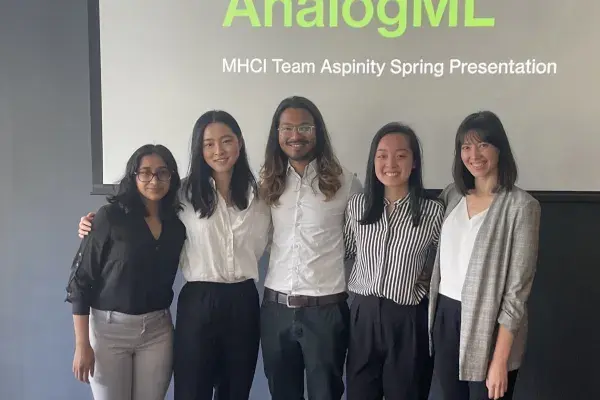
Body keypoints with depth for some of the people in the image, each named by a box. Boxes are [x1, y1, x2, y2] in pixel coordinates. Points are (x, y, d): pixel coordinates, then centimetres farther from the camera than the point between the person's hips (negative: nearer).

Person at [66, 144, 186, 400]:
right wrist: (82, 345, -10)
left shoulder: (176, 224, 4)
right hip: (109, 328, -3)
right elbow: (80, 280, -9)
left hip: (158, 330, 3)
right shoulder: (110, 217, -9)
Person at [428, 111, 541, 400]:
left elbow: (518, 287, -13)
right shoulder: (452, 194, 5)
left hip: (489, 325, -5)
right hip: (445, 318, 5)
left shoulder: (521, 205, -11)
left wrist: (500, 359, -14)